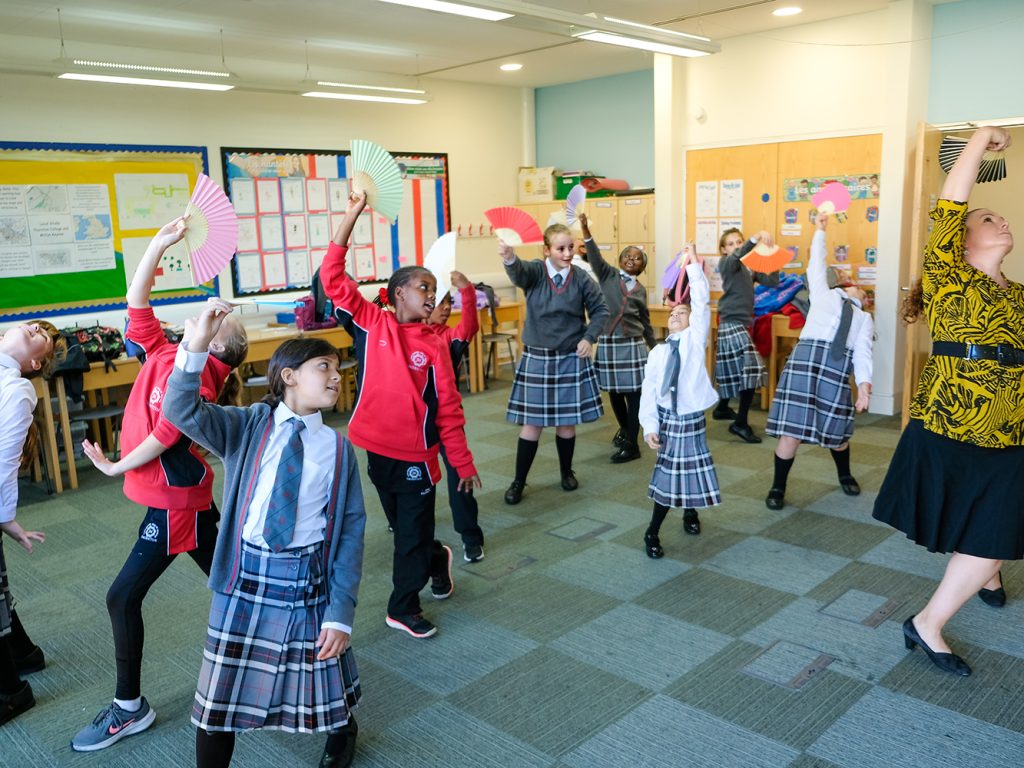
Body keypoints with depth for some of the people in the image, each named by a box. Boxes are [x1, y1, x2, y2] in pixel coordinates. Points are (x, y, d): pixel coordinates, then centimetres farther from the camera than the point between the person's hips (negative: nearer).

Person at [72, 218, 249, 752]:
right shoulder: (164, 353, 8)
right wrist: (159, 244, 7)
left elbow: (167, 433, -21)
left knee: (123, 598, -2)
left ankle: (129, 708, 12)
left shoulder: (192, 369, -17)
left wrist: (116, 467, -9)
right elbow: (136, 305, 9)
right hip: (182, 495, 9)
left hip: (175, 500, -9)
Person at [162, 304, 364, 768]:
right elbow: (182, 411, -17)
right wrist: (196, 347, -33)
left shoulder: (337, 449, -1)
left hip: (309, 583, 1)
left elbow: (351, 530, -3)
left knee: (324, 691, 17)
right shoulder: (247, 426, -1)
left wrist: (341, 613, -8)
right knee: (218, 698, 9)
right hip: (247, 576, 0)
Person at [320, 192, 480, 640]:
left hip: (416, 454, -1)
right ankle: (437, 559, 49)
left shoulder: (433, 345, -5)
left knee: (414, 533, 8)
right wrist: (352, 214, -20)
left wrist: (463, 464, 1)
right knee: (402, 525, 19)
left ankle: (403, 607, 29)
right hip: (376, 448, 1)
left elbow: (448, 410, -1)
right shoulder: (370, 323, -6)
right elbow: (333, 277, -15)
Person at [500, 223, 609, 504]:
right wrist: (508, 257, -55)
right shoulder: (535, 272, -8)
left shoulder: (581, 278, -4)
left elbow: (600, 310, 6)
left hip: (571, 359, 1)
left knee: (567, 421, 11)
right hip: (536, 358, -1)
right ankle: (518, 482, 16)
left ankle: (567, 472, 33)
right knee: (532, 423, 3)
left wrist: (589, 337, -10)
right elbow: (518, 271, -32)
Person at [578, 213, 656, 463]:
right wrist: (586, 230, -29)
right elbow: (595, 256, -14)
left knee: (633, 393, -2)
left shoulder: (640, 289, 9)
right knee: (613, 391, 11)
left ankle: (632, 444, 4)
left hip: (632, 344, 1)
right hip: (607, 342, 0)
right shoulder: (608, 274, 3)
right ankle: (624, 427, 37)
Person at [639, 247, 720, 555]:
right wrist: (649, 426, -7)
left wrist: (694, 266, -10)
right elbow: (648, 391, 1)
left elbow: (701, 303, -11)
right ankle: (652, 532, 15)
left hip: (692, 418, -1)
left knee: (691, 470, 8)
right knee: (666, 474, 2)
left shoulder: (696, 338, -1)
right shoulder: (657, 353, 3)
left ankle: (690, 510, 40)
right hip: (666, 418, 1)